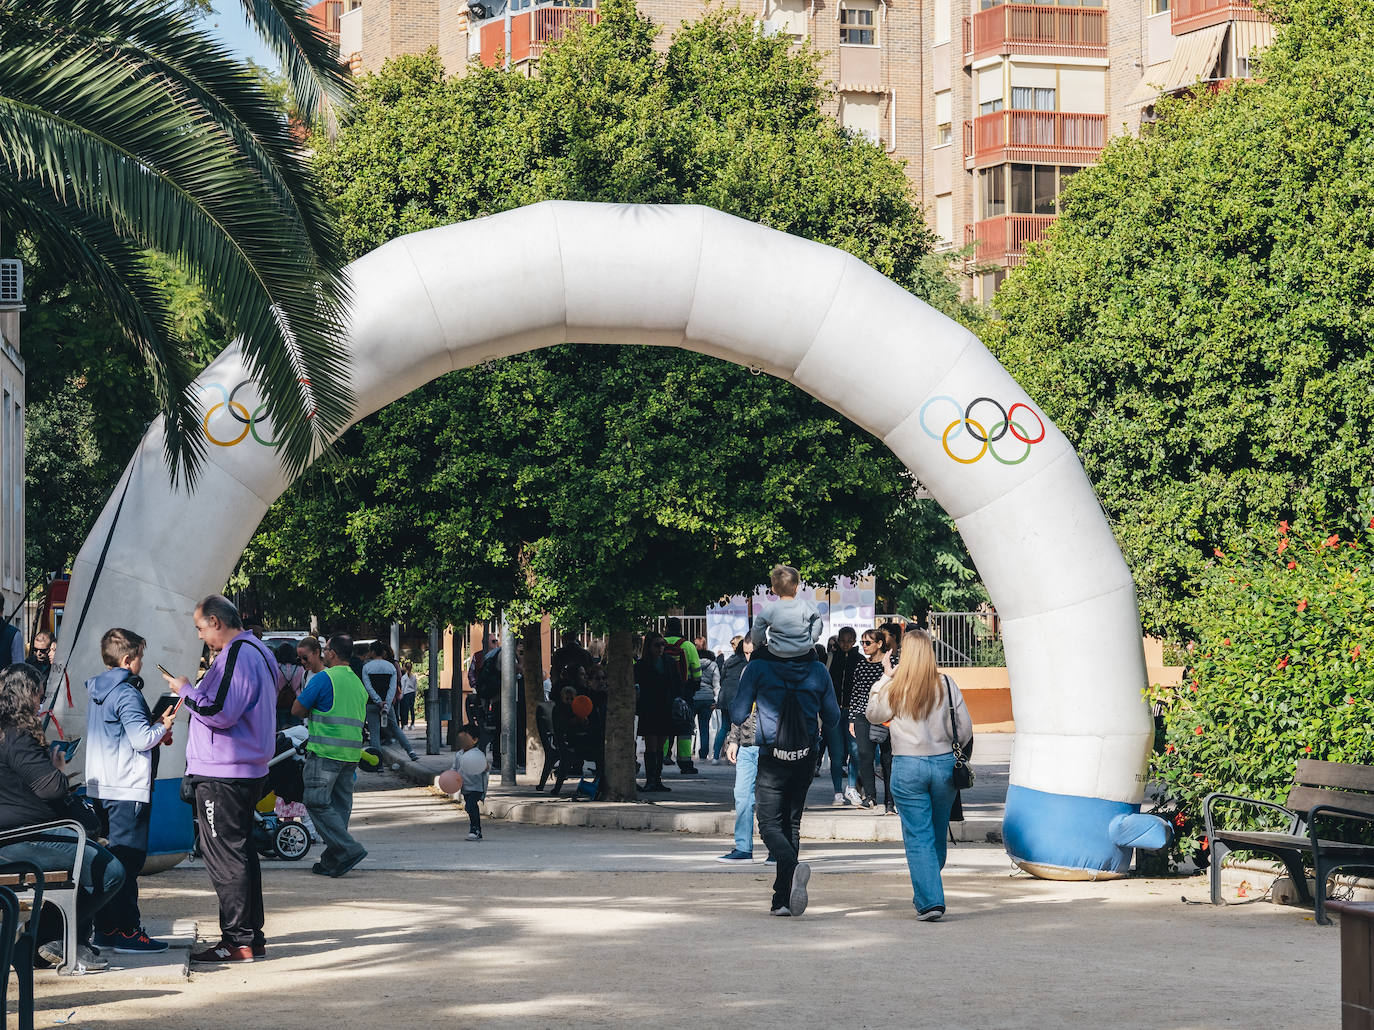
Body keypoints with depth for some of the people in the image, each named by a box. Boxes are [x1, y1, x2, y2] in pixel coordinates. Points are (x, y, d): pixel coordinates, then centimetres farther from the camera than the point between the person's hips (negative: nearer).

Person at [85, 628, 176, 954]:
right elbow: (142, 740, -19)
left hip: (102, 787, 10)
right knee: (128, 860, -7)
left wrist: (155, 728, 16)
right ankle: (127, 931, -6)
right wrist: (163, 726, -1)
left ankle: (105, 929, 15)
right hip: (129, 788, -10)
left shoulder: (97, 691, 15)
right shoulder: (126, 694, -14)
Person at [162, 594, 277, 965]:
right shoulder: (259, 651, 16)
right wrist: (196, 692, 16)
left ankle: (237, 941, -5)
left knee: (225, 857, -6)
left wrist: (186, 690, -9)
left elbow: (219, 712, -23)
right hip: (248, 770, 11)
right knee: (241, 853, 15)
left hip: (222, 775, -11)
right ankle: (252, 935, 20)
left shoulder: (236, 656, -17)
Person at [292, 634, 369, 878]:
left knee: (317, 803, -5)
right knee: (340, 805, 9)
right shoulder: (359, 684, 16)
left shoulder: (323, 678, -8)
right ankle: (331, 862, 10)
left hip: (325, 753, -8)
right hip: (352, 754, 8)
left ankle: (349, 849, -16)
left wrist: (311, 715, 14)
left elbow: (297, 710, -4)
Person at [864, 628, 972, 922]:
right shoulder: (947, 685, -2)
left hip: (907, 767, -2)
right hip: (943, 764, 2)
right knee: (938, 834, 17)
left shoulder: (894, 688, -6)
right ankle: (926, 894, 32)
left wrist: (885, 678, 15)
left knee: (918, 838, 1)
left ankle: (930, 901, -7)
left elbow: (873, 715, 13)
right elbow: (966, 730, 1)